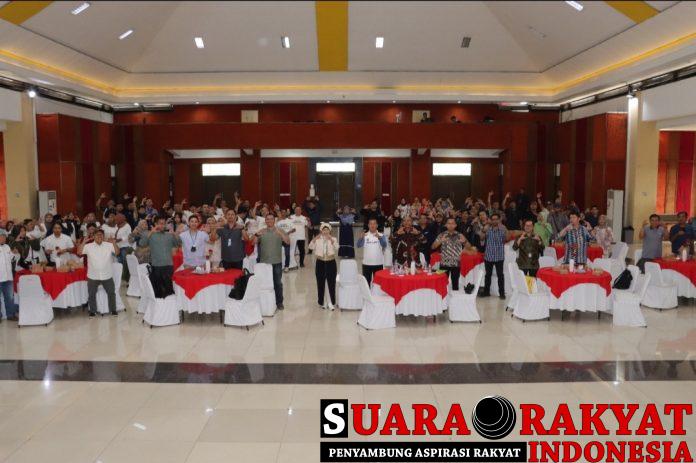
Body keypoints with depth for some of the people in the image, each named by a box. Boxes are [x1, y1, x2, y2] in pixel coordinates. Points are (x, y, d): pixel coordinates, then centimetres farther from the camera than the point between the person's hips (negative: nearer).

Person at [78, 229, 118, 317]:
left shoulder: (109, 245, -2)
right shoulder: (88, 246, -2)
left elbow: (117, 252, -11)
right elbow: (79, 252, -10)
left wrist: (113, 242, -22)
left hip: (107, 276, 0)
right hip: (93, 276, 0)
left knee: (111, 293, 7)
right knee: (91, 294, 8)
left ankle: (113, 310, 20)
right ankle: (92, 311, 22)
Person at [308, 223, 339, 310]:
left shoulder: (333, 239, 0)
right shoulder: (317, 239, 2)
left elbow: (336, 248, -17)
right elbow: (311, 247, -12)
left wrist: (331, 240, -28)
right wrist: (314, 239, -24)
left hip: (331, 263, -1)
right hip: (320, 263, 1)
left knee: (331, 283, 1)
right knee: (321, 283, 7)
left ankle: (331, 302, 9)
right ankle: (323, 302, 21)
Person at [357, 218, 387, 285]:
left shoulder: (381, 235, 1)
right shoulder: (365, 235, 3)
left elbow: (384, 245, -16)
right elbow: (359, 245, -10)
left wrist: (379, 237, -36)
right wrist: (361, 238, -31)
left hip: (378, 263, 0)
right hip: (366, 263, 1)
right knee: (366, 281, 7)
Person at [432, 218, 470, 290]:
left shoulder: (459, 235, 2)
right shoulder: (442, 235, 1)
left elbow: (469, 247, 0)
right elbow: (433, 247, -5)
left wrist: (464, 241, -21)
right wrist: (440, 241, -23)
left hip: (456, 264, 0)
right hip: (444, 263, 0)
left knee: (455, 283, 6)